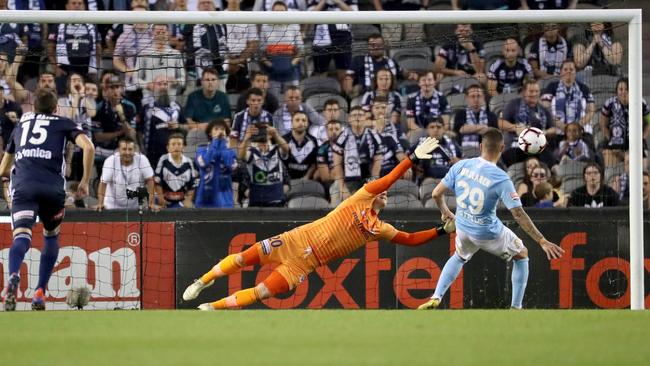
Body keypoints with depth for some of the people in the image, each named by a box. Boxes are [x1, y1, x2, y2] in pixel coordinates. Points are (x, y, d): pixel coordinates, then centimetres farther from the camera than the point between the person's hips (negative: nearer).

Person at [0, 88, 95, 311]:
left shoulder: (21, 124, 29)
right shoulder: (63, 124, 20)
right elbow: (88, 146, 2)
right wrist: (85, 181, 9)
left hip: (23, 186, 1)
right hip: (53, 188, -1)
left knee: (21, 235, -15)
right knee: (51, 236, 21)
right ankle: (40, 293, 10)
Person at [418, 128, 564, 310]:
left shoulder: (461, 166, -12)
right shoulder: (501, 179, -24)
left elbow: (436, 193, -2)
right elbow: (519, 214, -24)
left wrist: (445, 212, 20)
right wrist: (542, 241, -20)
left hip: (463, 228, 4)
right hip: (488, 233, -4)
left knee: (460, 257, 36)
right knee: (521, 255, 22)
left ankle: (436, 298, 25)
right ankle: (516, 307, 19)